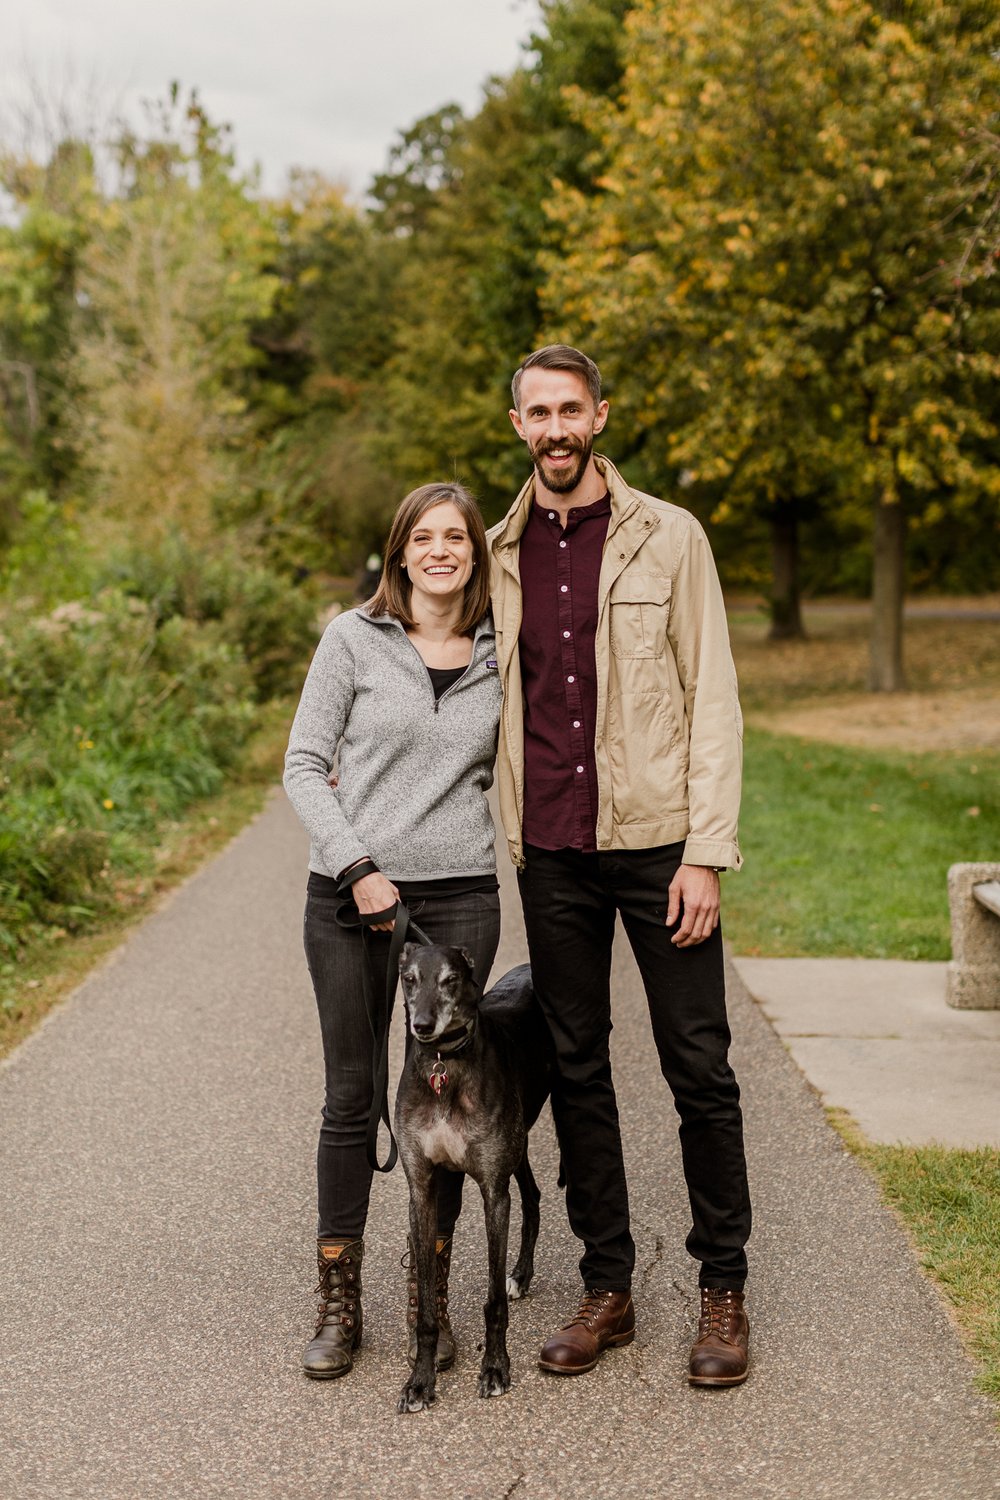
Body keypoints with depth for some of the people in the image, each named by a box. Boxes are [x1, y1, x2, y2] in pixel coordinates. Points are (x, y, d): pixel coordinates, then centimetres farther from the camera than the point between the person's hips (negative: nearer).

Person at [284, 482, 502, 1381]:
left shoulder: (499, 657, 7)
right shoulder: (355, 640, 0)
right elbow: (304, 766, -2)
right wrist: (357, 867, -11)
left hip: (459, 897, 2)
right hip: (350, 896, -2)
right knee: (352, 1099, 4)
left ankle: (431, 1299, 21)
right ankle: (339, 1302, 17)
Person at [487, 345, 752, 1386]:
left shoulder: (669, 538, 0)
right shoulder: (497, 555, 9)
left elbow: (712, 702, -3)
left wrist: (706, 853, -10)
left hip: (655, 841, -3)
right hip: (550, 854, 3)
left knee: (699, 1067, 2)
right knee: (576, 1068, 9)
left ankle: (723, 1290, 17)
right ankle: (606, 1287, 22)